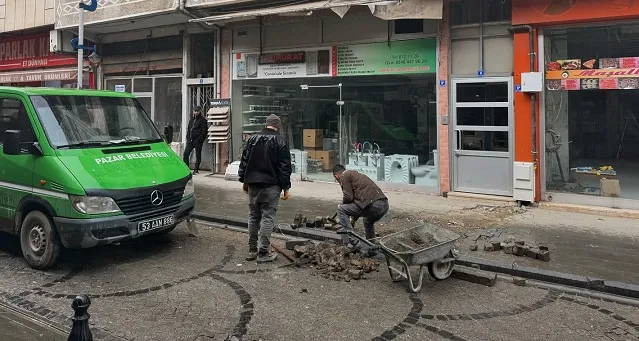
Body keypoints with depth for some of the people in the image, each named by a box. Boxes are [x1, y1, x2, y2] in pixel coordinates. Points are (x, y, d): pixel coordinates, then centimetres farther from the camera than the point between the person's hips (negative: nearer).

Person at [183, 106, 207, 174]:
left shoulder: (202, 120, -4)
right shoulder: (191, 119, 16)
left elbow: (204, 131, -10)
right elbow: (188, 129, 21)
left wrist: (199, 140, -15)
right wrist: (188, 138, 7)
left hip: (198, 141, -6)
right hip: (190, 140, 6)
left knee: (198, 155, 2)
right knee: (186, 153, -1)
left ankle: (196, 169, 9)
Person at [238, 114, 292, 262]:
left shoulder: (252, 139, 8)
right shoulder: (279, 142, -6)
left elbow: (244, 161, 12)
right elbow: (285, 167, -8)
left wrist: (244, 180, 19)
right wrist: (286, 187, -3)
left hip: (252, 185, 5)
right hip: (271, 185, -5)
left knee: (253, 217, 13)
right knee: (267, 217, -1)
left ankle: (252, 250, 20)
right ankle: (263, 253, 0)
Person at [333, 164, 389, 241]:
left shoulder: (344, 176, 5)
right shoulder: (357, 174, 32)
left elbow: (348, 197, -5)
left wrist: (342, 204, 19)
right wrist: (353, 220, 46)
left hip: (372, 205, -9)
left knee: (341, 209, 3)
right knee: (368, 223, 38)